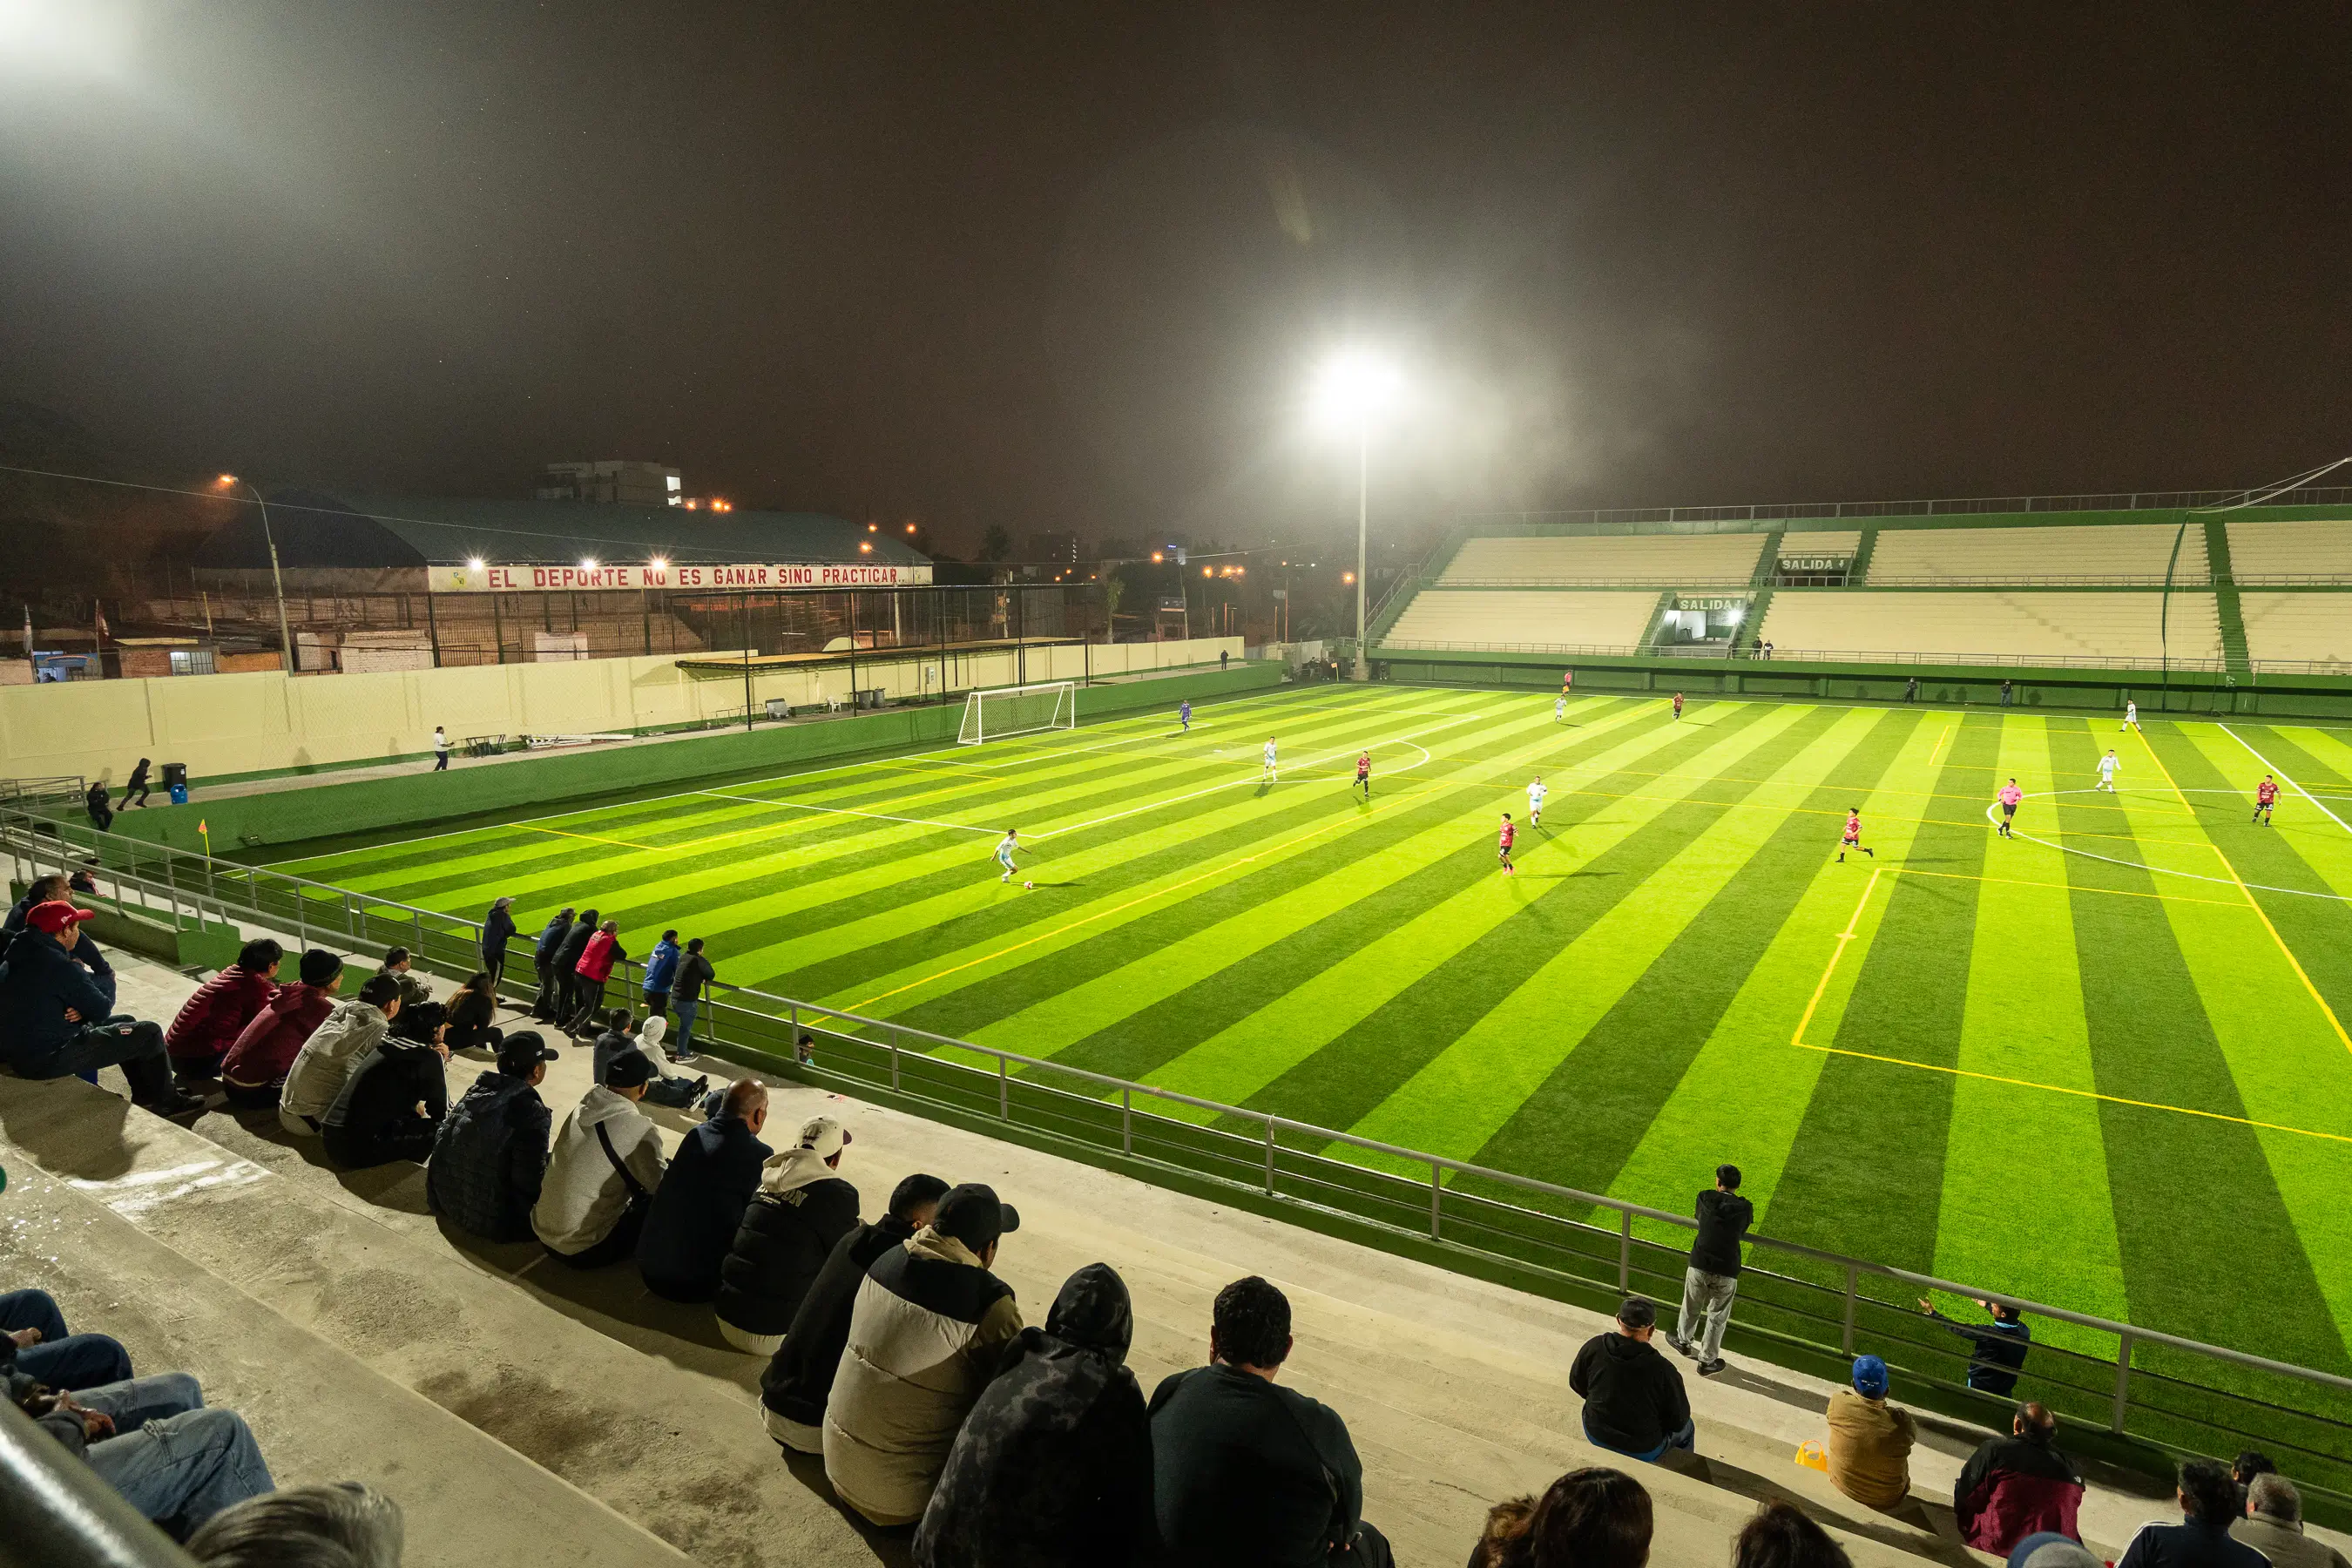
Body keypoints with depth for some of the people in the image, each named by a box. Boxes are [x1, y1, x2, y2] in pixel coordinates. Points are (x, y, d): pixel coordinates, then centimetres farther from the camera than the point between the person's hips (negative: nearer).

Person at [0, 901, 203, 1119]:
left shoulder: (19, 957, 6)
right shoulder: (58, 965, -23)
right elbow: (102, 1011, -13)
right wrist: (107, 979, 4)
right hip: (50, 1056, -10)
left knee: (125, 1021, 24)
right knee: (149, 1033, -2)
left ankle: (145, 1096, 30)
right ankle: (167, 1102, 14)